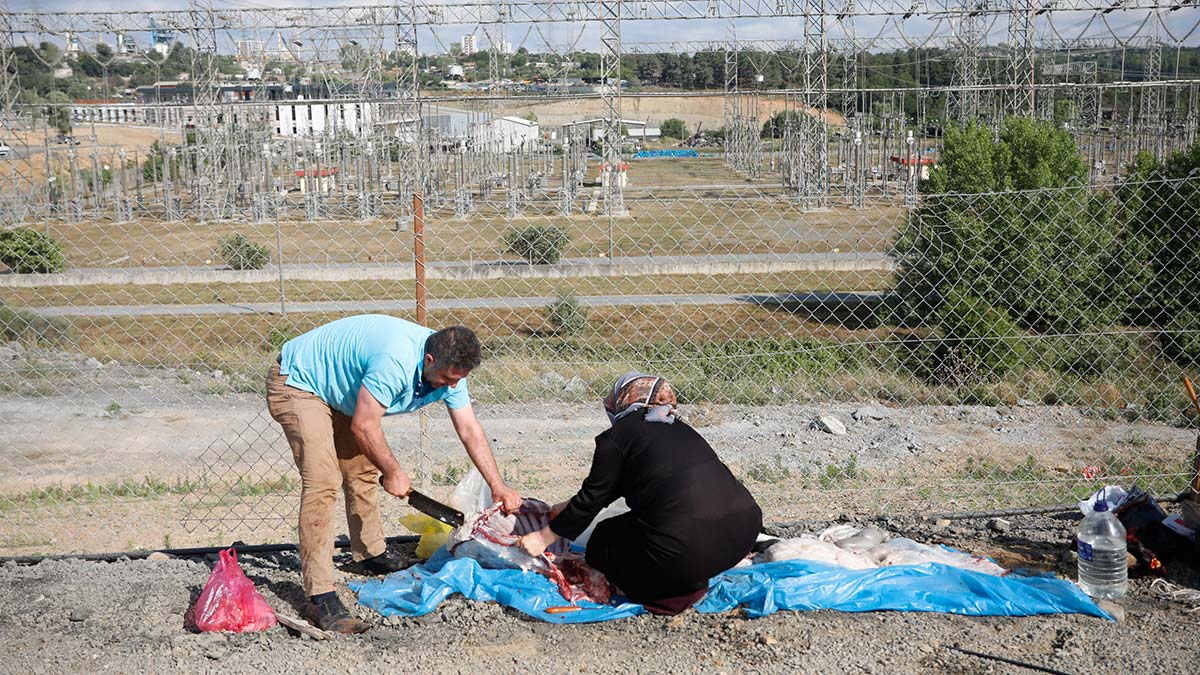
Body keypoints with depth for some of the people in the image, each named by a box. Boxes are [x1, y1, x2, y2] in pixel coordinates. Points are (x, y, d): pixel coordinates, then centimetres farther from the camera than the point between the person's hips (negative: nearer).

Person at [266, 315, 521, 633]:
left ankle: (372, 554, 40)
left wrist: (498, 486, -3)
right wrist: (394, 473, -14)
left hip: (338, 391, 9)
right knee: (322, 482, -20)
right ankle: (320, 599, -21)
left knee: (362, 471, 17)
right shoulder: (396, 363, -37)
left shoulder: (449, 366, -9)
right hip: (296, 383, -9)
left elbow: (470, 430, -1)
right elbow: (363, 426, -28)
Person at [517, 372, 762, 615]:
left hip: (686, 551, -7)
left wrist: (544, 538, 23)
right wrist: (568, 508, 44)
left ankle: (678, 590, 2)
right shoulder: (678, 428, 25)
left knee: (602, 543, 18)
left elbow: (592, 497, 10)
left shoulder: (616, 437, 4)